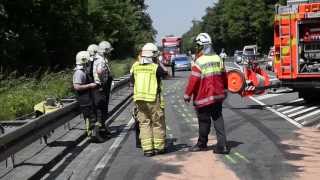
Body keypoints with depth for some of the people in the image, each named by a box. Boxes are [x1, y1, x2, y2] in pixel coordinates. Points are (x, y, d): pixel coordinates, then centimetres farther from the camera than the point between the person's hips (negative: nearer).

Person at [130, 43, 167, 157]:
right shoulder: (156, 68, -8)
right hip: (153, 99, -4)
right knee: (158, 123, 8)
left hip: (139, 99, 4)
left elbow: (132, 81, 11)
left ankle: (147, 148, 6)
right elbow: (165, 75, 6)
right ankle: (158, 147, 13)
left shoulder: (135, 67, 5)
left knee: (144, 124, 9)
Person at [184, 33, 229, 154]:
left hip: (204, 98, -6)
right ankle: (222, 145, 1)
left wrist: (187, 95, -6)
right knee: (218, 119, 8)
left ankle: (202, 144, 23)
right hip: (218, 95, 6)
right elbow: (224, 77, 13)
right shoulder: (218, 59, 5)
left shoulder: (199, 62, -17)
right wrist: (224, 90, 26)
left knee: (204, 121, 7)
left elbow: (193, 81, -17)